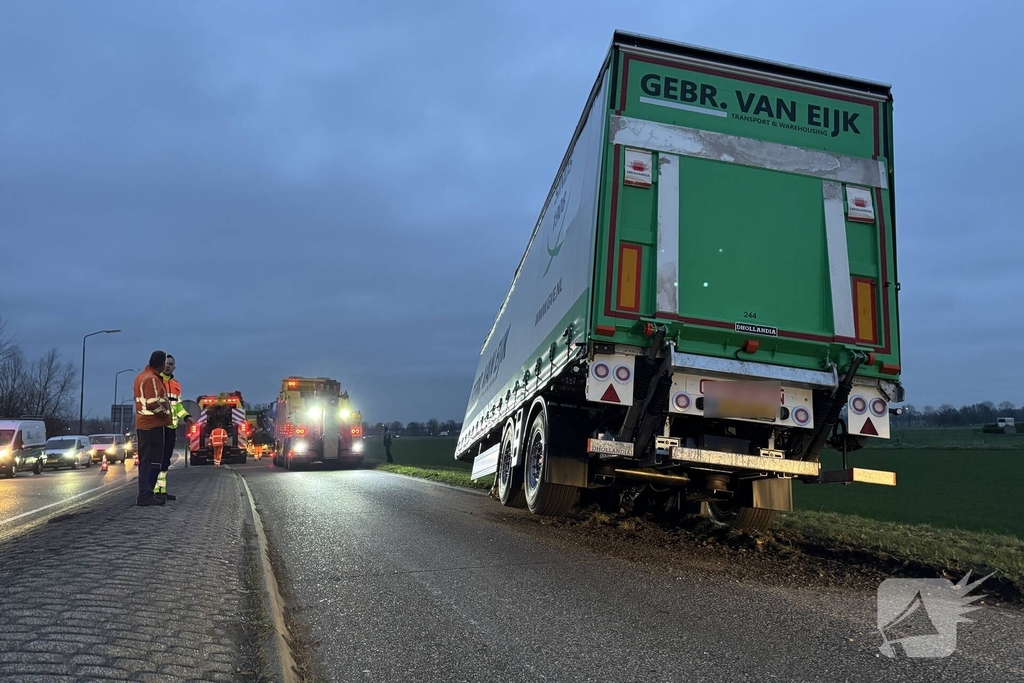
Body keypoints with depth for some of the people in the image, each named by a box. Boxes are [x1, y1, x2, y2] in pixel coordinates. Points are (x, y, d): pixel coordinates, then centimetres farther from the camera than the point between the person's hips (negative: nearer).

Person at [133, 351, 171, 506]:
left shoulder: (142, 376, 16)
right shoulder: (152, 379, -16)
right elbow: (153, 404, -22)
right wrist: (166, 413, -8)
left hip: (142, 424, 10)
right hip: (154, 425, -10)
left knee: (145, 460, 13)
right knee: (153, 460, -7)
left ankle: (144, 494, 18)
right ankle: (145, 495, -8)